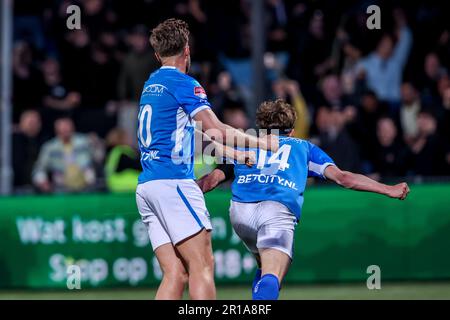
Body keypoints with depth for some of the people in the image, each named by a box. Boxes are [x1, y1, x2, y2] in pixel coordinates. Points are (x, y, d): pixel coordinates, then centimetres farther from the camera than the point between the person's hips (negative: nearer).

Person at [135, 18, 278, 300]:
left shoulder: (151, 84, 22)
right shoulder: (183, 83, -4)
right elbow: (218, 131, -12)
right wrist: (261, 143, -2)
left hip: (146, 187, 8)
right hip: (173, 181, -8)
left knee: (176, 273, 1)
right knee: (203, 264, -12)